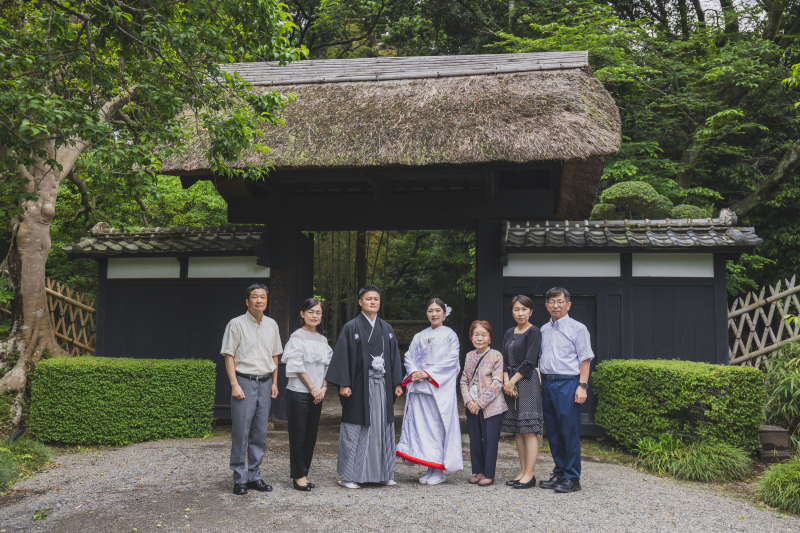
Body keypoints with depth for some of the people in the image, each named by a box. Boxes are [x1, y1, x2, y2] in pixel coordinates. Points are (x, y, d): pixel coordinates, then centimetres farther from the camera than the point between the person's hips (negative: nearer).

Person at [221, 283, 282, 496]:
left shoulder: (272, 325, 11)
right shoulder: (236, 324, -4)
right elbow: (229, 356, -5)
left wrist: (274, 382, 12)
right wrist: (234, 384, -13)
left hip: (265, 382, 5)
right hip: (244, 381, -4)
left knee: (260, 432, 7)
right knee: (241, 432, -4)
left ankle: (254, 476, 17)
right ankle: (240, 478, 5)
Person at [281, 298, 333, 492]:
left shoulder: (322, 339, 13)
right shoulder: (297, 337, -6)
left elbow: (327, 366, 14)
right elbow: (297, 367, -10)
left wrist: (323, 388, 0)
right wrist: (312, 388, -10)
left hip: (317, 394, 6)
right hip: (299, 392, -6)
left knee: (311, 436, 8)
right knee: (298, 436, -2)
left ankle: (303, 474, 16)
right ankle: (298, 476, 7)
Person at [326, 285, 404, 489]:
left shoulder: (387, 329, 12)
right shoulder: (351, 328, -2)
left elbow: (394, 357, 14)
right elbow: (342, 356, -6)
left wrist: (397, 383, 9)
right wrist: (343, 384, -13)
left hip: (382, 386, 5)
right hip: (359, 386, -4)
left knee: (382, 427, 8)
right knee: (355, 430, -1)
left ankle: (383, 473, 19)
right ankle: (349, 476, 7)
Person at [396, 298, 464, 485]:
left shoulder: (450, 335, 3)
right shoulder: (419, 336, 16)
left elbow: (451, 360, -6)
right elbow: (409, 356, 11)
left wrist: (428, 373, -14)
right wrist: (414, 372, -9)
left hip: (441, 387, -4)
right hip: (419, 386, 4)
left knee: (438, 425, -4)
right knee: (421, 424, 1)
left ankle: (439, 471, 3)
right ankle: (430, 469, 10)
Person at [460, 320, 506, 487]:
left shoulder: (496, 356, -7)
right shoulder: (469, 356, 10)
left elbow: (497, 383, -12)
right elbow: (463, 380, 9)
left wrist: (480, 403, -15)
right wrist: (468, 400, -7)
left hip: (491, 406, -5)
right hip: (472, 407, 5)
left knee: (490, 440, 0)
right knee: (475, 440, 11)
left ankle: (489, 474, 11)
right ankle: (478, 471, 24)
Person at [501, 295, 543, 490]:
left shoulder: (533, 332, -6)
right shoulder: (509, 333, 15)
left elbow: (529, 362, -13)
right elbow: (505, 360, 12)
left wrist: (512, 381, -11)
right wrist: (506, 381, -3)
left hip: (527, 382, -8)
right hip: (512, 384, 8)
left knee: (529, 429, -6)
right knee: (518, 430, 10)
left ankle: (529, 475, -2)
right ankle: (522, 472, 16)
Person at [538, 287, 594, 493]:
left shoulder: (577, 328, -2)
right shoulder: (544, 330, 15)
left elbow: (585, 360, -6)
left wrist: (582, 386, -14)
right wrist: (541, 384, 14)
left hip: (568, 384, -6)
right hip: (547, 384, 6)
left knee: (569, 432, -5)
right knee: (552, 432, 10)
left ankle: (572, 478, 3)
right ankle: (559, 473, 21)